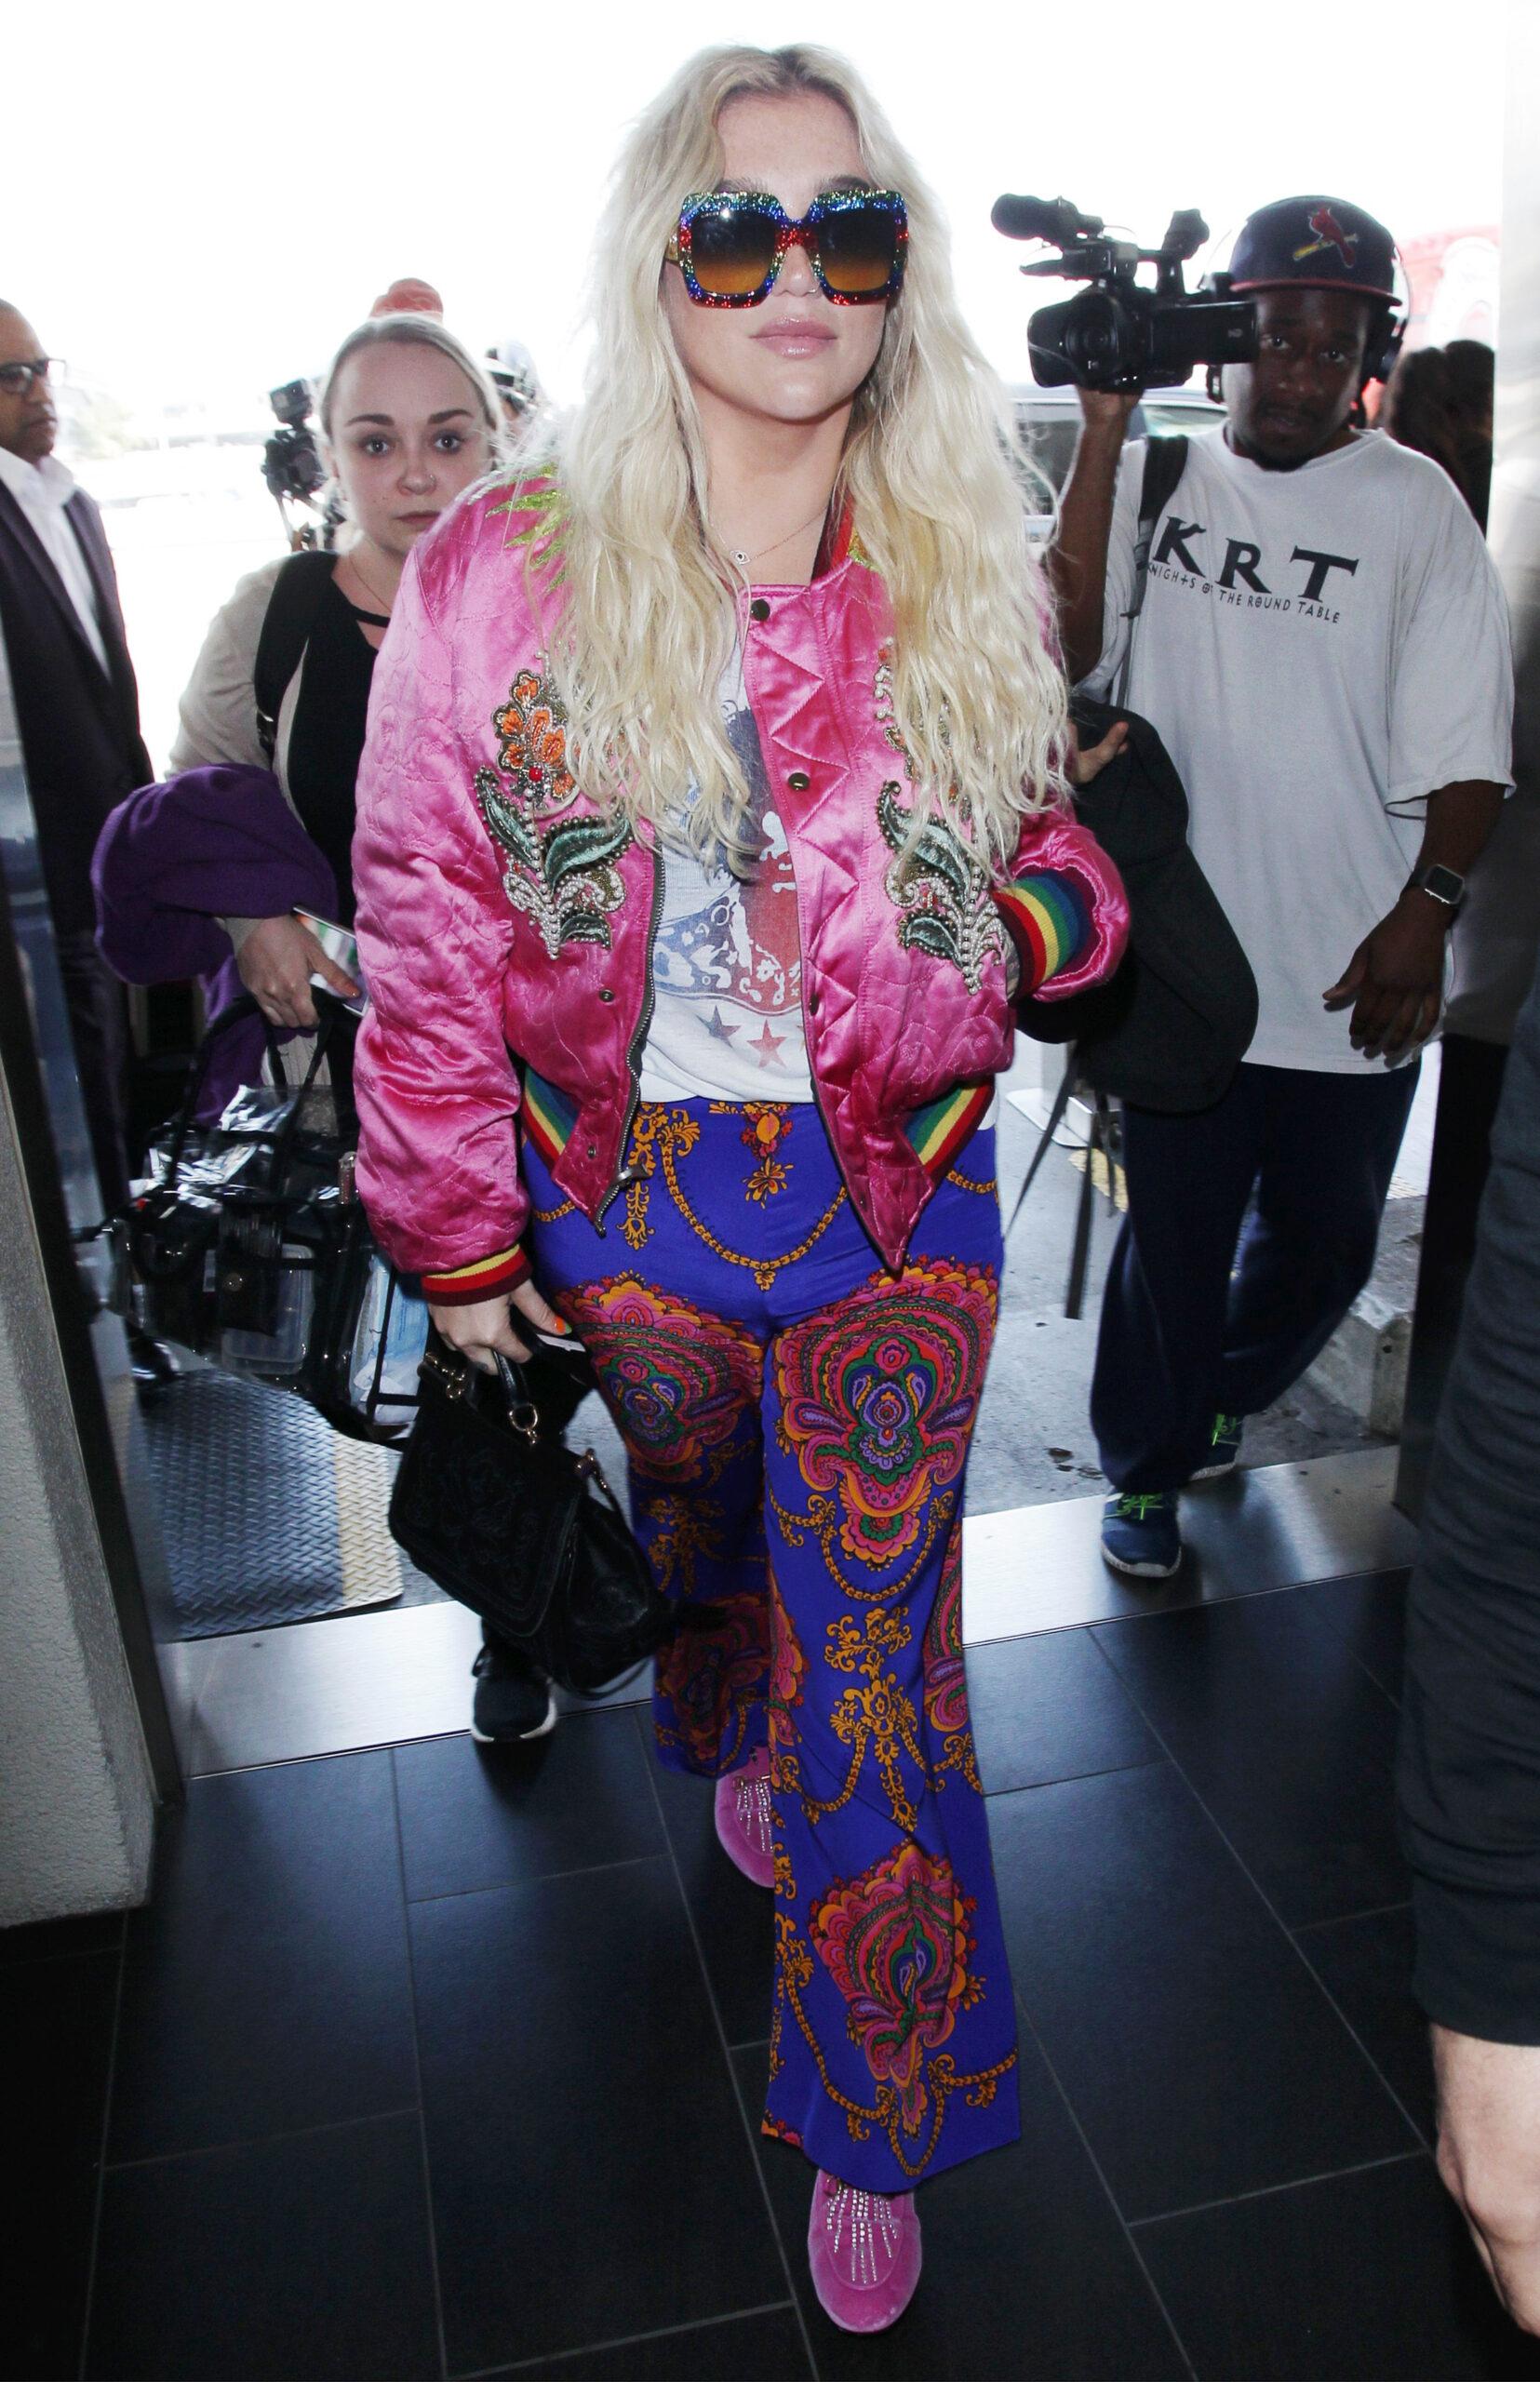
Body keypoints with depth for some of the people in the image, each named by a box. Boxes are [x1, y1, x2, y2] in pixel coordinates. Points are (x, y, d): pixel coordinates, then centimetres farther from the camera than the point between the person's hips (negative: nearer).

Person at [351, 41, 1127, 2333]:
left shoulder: (968, 579, -1)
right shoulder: (498, 574, -8)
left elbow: (1047, 837, 13)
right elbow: (426, 936, -4)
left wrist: (1032, 914, -12)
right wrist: (456, 1237, -1)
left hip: (893, 1207, 0)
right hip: (629, 1199, 1)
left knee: (875, 1666, 3)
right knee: (700, 1533, 25)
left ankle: (875, 2126, 25)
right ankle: (729, 1741, 61)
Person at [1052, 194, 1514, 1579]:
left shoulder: (1414, 503, 1)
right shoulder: (1152, 477, 4)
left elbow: (1467, 741, -1)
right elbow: (1064, 648, -13)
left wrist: (1426, 907, -14)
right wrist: (1104, 428, -15)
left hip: (1354, 974, 1)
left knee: (1324, 1245, 16)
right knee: (1174, 1238, 10)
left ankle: (1225, 1392, 47)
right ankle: (1148, 1469, 32)